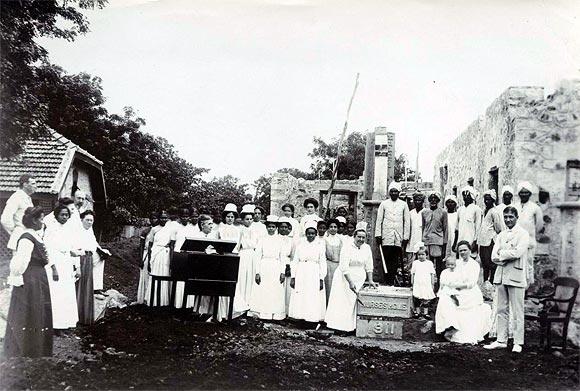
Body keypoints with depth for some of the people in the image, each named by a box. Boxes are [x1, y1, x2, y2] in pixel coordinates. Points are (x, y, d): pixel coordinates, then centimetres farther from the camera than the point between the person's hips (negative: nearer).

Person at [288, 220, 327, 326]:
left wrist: (321, 279, -5)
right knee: (299, 299, 1)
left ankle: (312, 319, 3)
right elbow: (295, 262, 7)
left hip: (314, 277, -1)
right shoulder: (300, 245, 7)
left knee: (313, 300, -3)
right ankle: (300, 317, 9)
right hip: (301, 276, 2)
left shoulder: (320, 247, 3)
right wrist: (293, 277, 2)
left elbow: (322, 264, 2)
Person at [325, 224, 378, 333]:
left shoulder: (367, 248, 2)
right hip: (344, 278, -5)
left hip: (359, 279, 5)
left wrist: (370, 281, 4)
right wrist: (351, 282, -26)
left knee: (356, 302, 4)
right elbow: (344, 267, -20)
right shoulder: (347, 247, -14)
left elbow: (369, 266, 8)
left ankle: (352, 326, 10)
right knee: (343, 302, -3)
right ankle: (341, 326, 2)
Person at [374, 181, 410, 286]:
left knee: (395, 261, 0)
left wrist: (406, 237, 2)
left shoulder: (403, 204, 9)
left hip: (398, 238, 1)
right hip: (386, 237, -1)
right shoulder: (384, 204, 9)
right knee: (386, 260, -4)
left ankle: (391, 282, 5)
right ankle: (385, 281, 0)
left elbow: (407, 221, 8)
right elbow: (379, 220, 8)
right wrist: (378, 234, 0)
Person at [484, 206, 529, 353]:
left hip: (516, 277, -5)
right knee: (501, 310, 8)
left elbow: (517, 253, -17)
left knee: (517, 312, 0)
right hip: (500, 276, 6)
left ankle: (518, 343, 7)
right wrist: (508, 256, -11)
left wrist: (501, 254, -6)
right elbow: (494, 257, 5)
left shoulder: (523, 234, -2)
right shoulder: (501, 235, 15)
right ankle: (501, 340, 14)